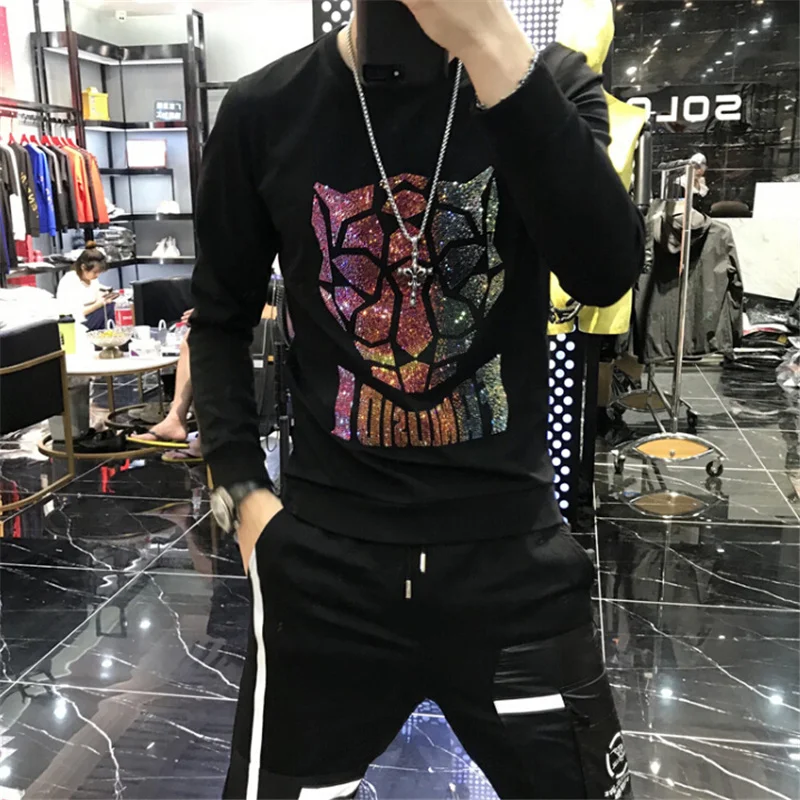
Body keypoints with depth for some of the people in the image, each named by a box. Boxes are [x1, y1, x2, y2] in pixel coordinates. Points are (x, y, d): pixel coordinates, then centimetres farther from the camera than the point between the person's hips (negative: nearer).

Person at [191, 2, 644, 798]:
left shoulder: (550, 84, -1)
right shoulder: (265, 110, -1)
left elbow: (606, 272, -20)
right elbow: (222, 317, 9)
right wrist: (241, 491, -1)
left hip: (513, 548, 1)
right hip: (324, 550, 0)